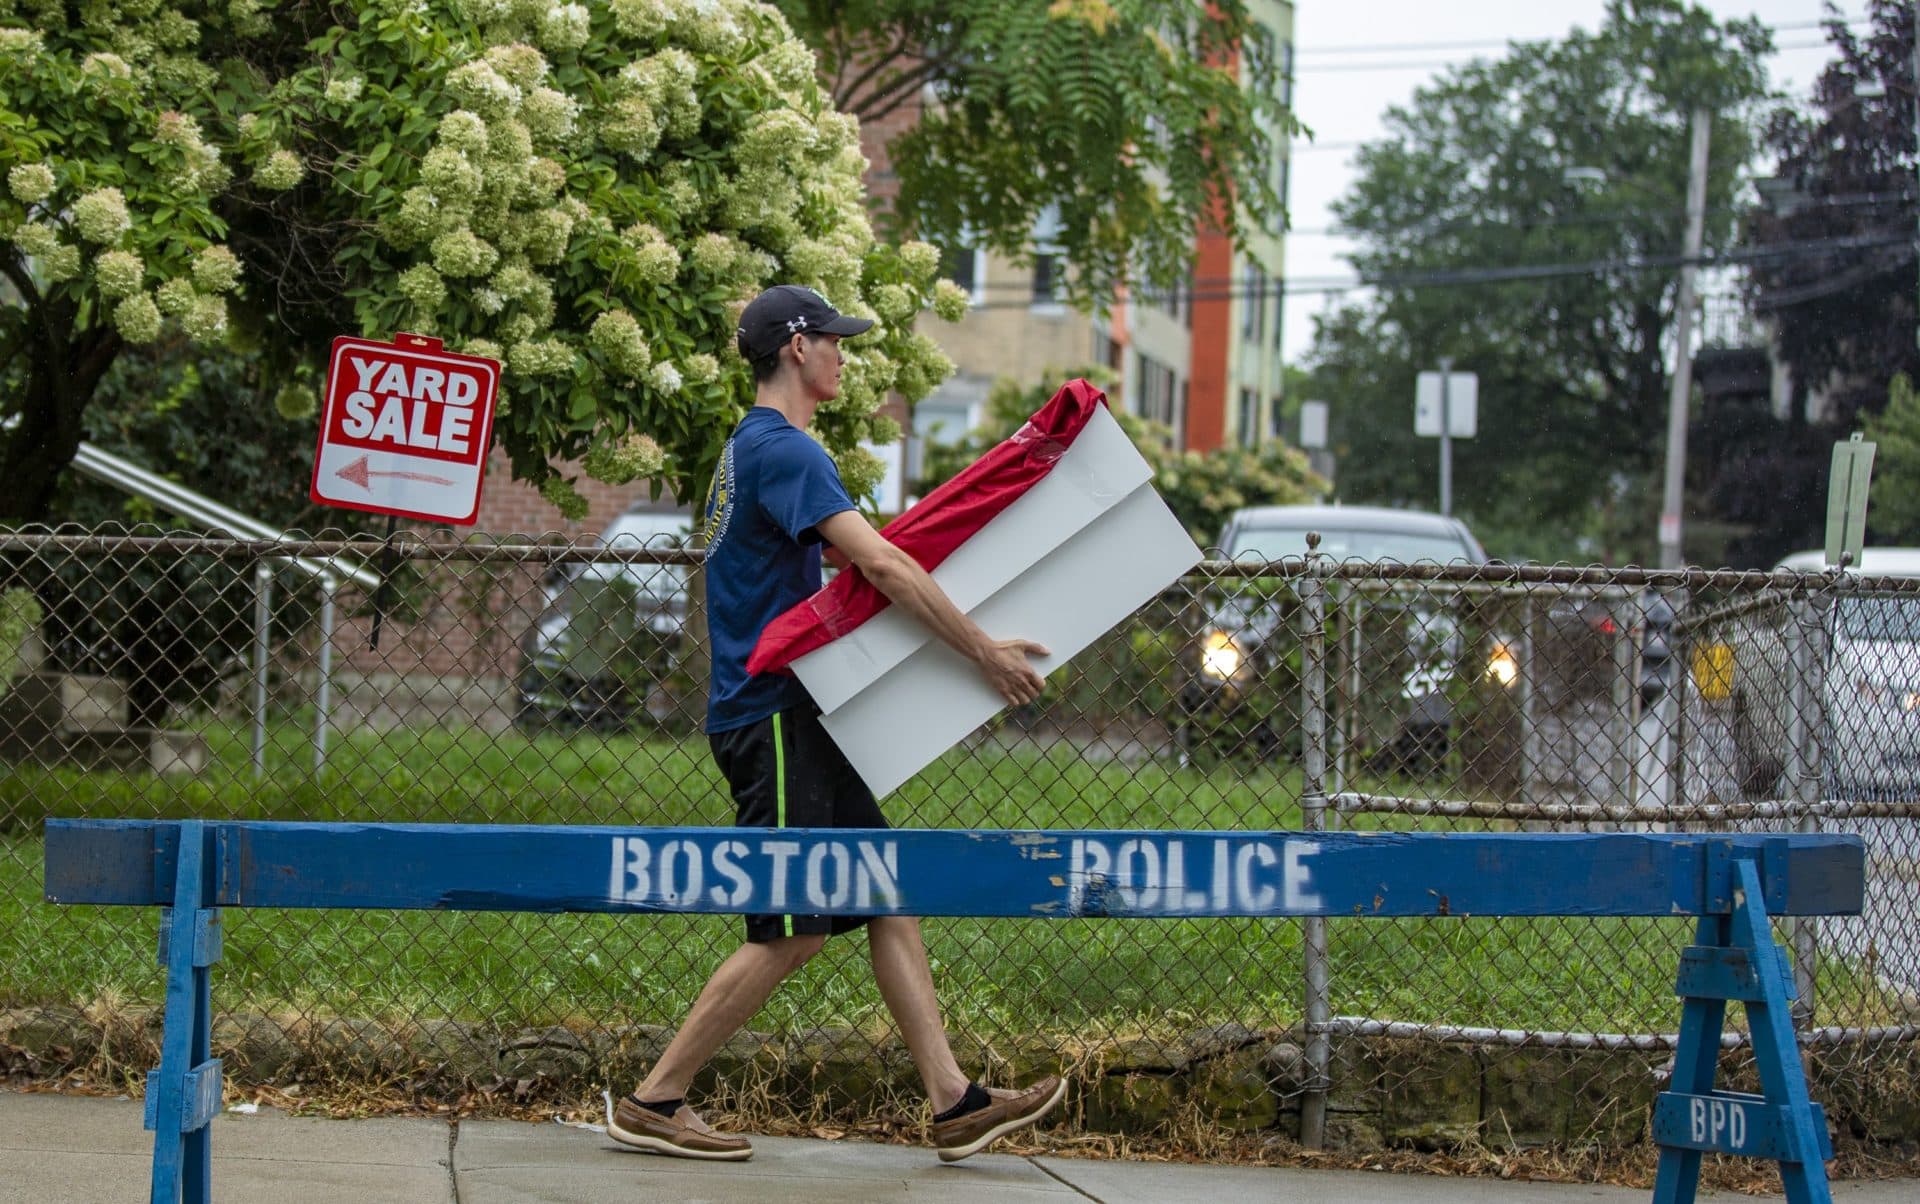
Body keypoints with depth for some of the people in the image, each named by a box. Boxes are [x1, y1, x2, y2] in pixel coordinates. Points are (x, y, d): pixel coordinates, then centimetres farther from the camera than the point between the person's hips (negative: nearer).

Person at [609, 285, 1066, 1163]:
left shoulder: (754, 448, 19)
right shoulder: (782, 449, -15)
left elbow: (857, 565, 28)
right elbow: (882, 565, -23)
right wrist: (984, 650, -19)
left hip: (792, 716, 10)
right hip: (772, 717, -10)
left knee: (889, 896, 7)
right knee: (793, 931, -8)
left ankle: (954, 1103, 5)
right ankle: (652, 1103, -2)